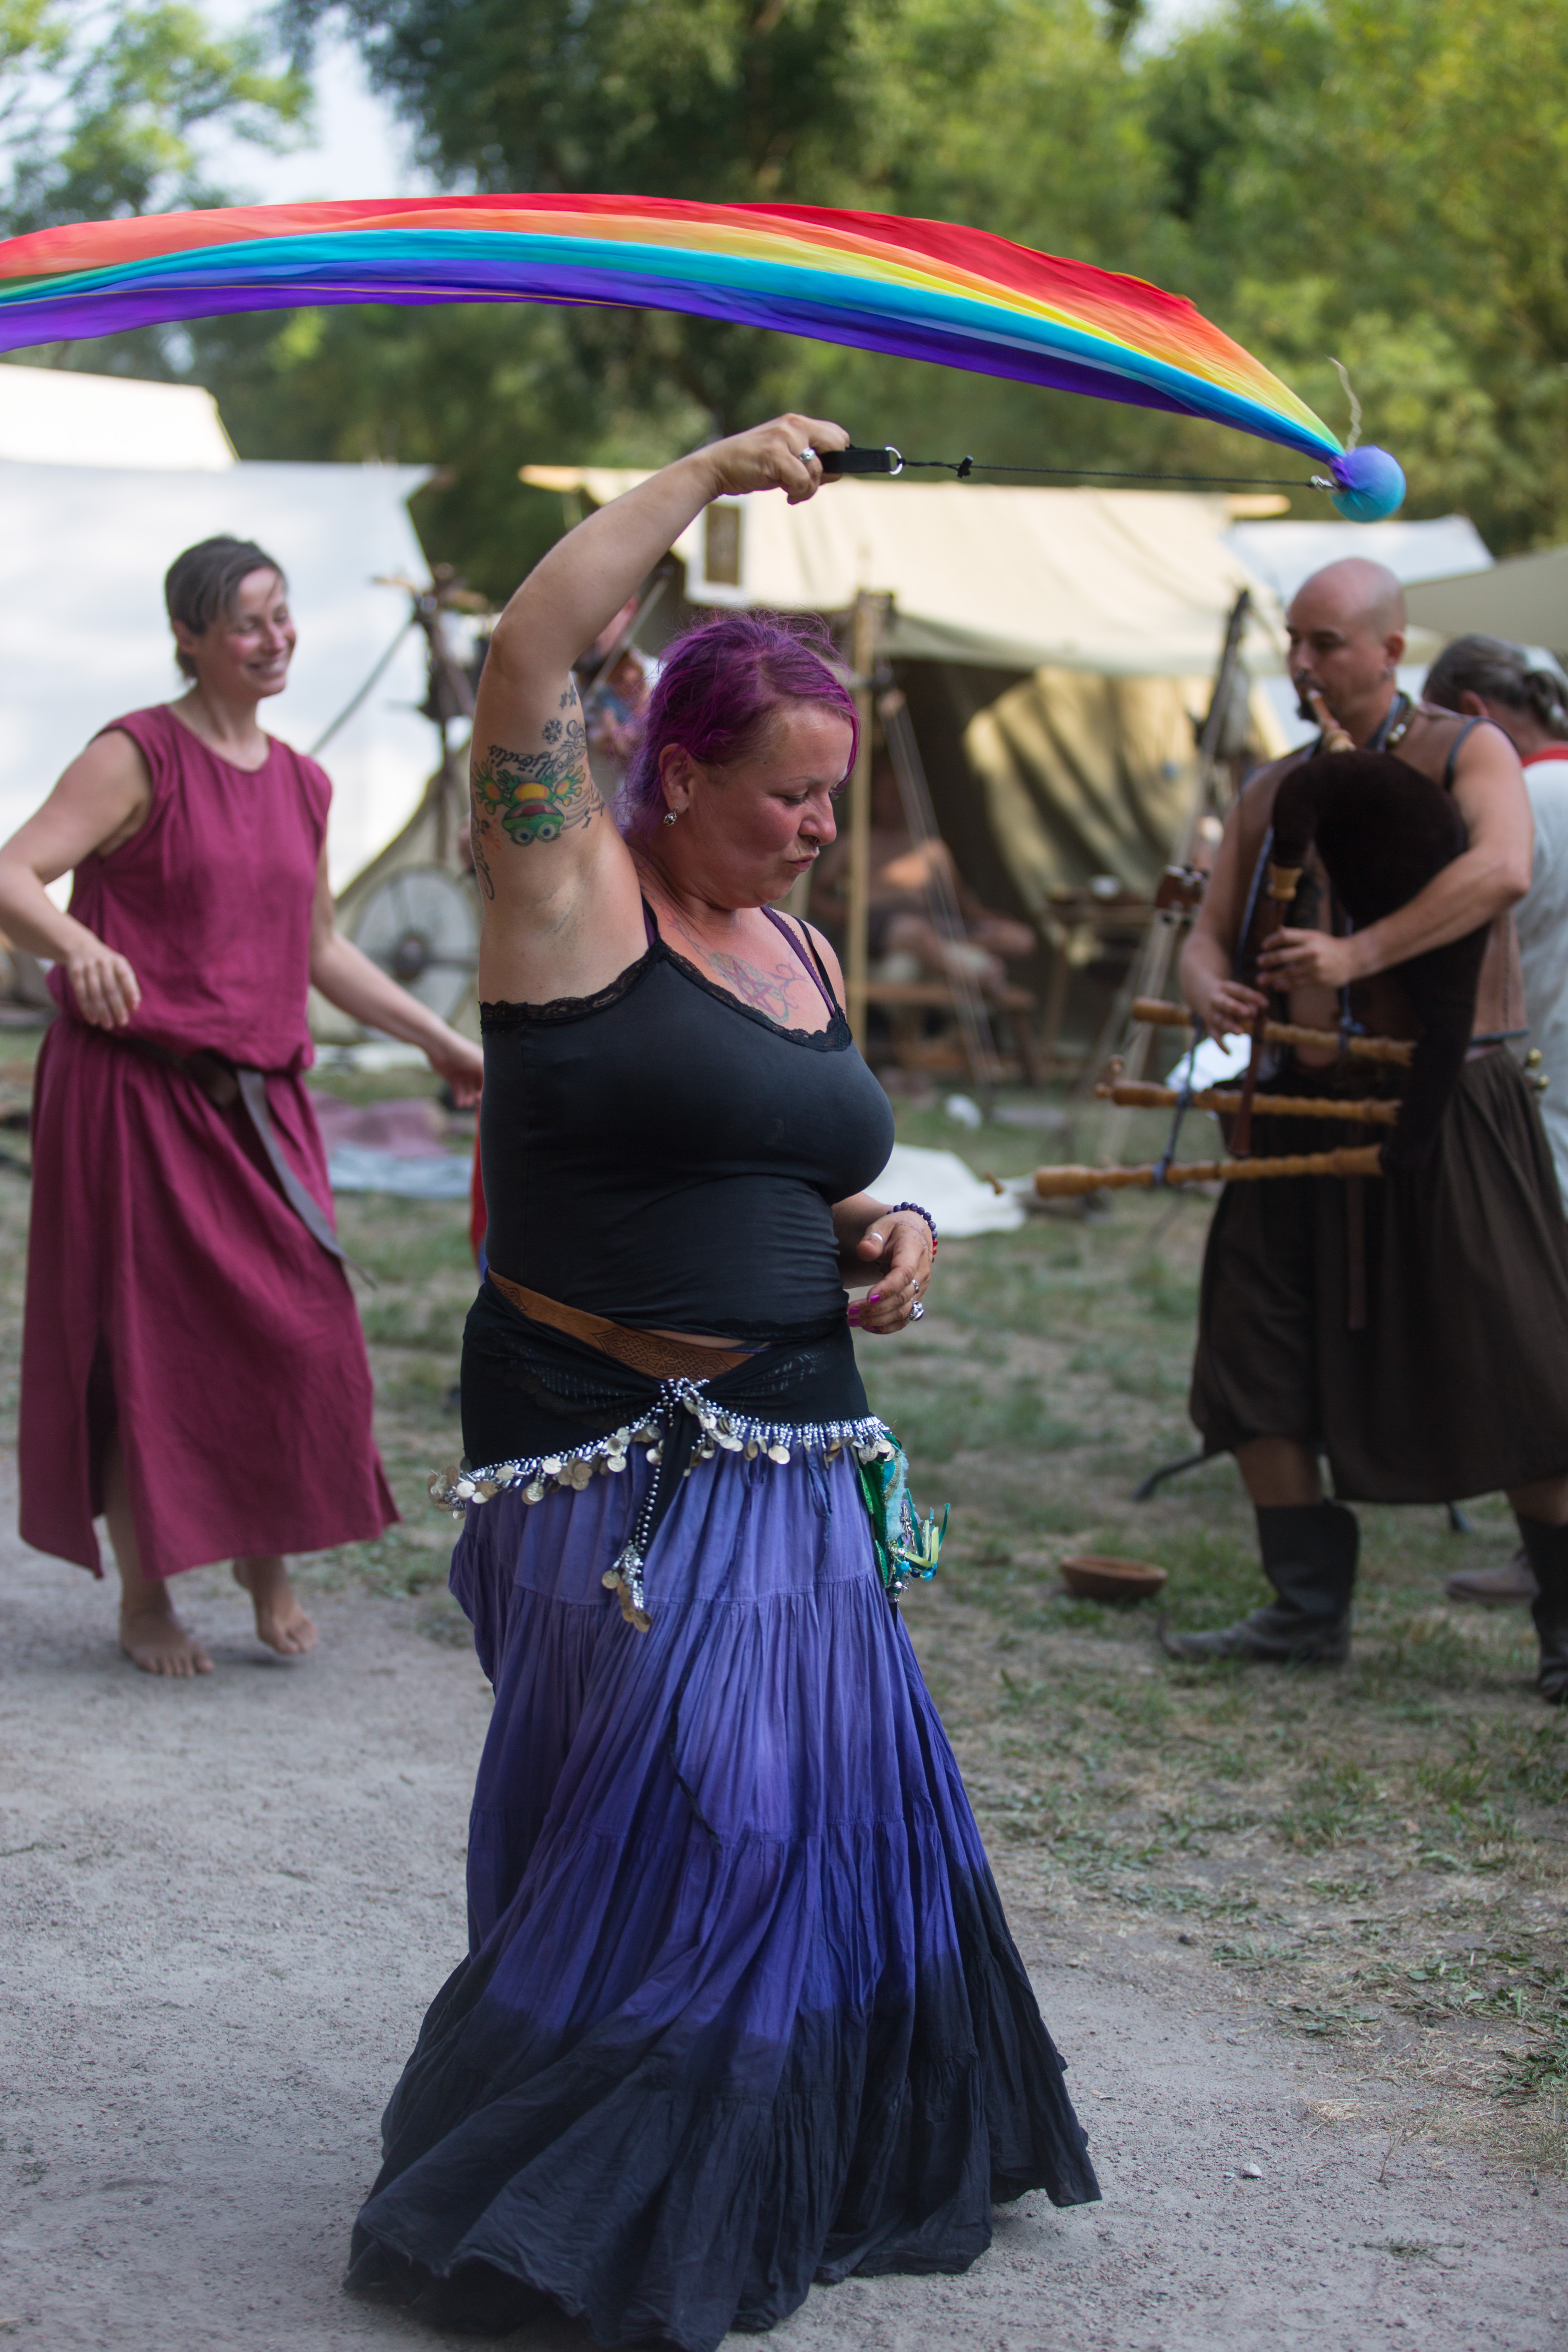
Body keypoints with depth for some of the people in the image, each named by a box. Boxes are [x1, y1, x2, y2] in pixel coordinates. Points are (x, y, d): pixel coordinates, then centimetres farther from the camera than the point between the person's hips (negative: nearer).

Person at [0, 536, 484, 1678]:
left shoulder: (302, 785, 12)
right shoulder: (137, 757, -7)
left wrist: (441, 1038, 22)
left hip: (256, 1101, 5)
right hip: (134, 1093, -5)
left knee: (298, 1330, 0)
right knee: (143, 1339, 1)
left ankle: (270, 1563, 19)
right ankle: (145, 1600, 15)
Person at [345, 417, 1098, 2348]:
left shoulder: (798, 953, 13)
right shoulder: (578, 892, -9)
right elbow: (529, 654, -23)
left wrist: (881, 1228, 3)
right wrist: (710, 476, -19)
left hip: (793, 1446, 8)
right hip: (607, 1449, -8)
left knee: (835, 1800, 13)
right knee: (688, 1818, -5)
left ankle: (824, 2166, 31)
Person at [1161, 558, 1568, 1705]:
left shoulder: (1467, 752, -1)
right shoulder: (1273, 792, 14)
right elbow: (1212, 930, 15)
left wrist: (1360, 952, -28)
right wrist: (1209, 986, -9)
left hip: (1450, 1108, -6)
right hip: (1306, 1111, 6)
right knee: (1261, 1357, 3)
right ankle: (1308, 1609, 14)